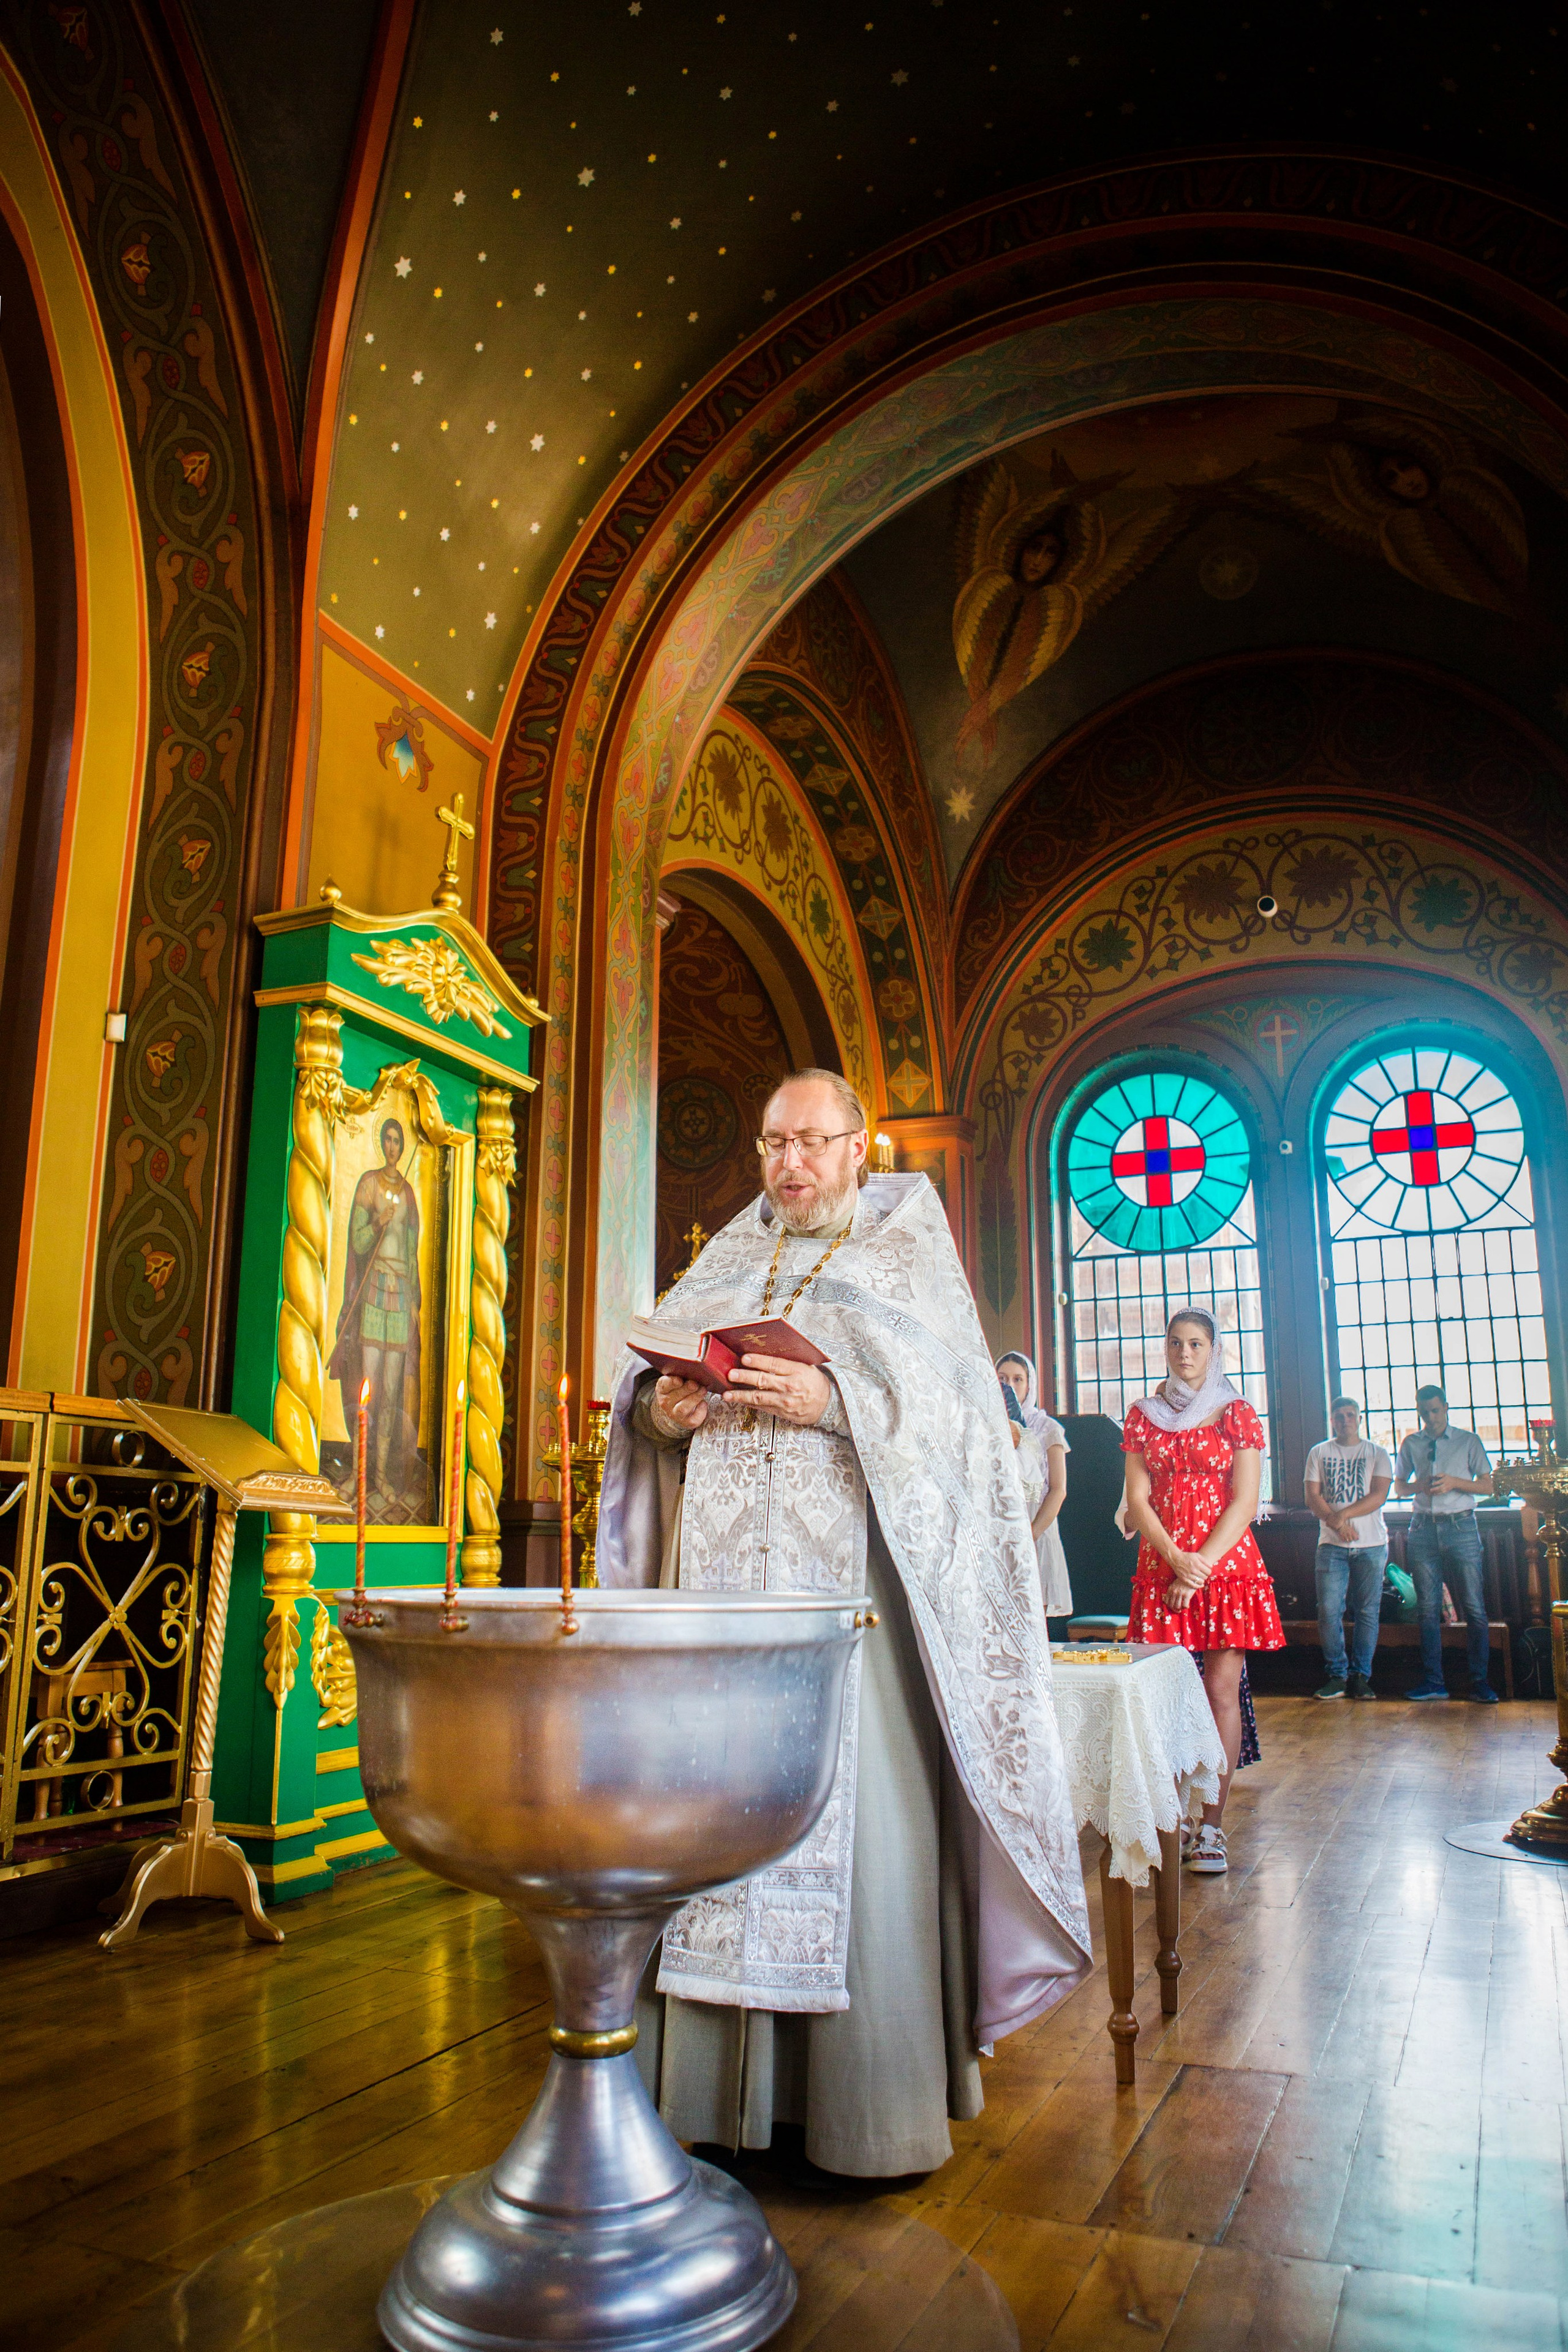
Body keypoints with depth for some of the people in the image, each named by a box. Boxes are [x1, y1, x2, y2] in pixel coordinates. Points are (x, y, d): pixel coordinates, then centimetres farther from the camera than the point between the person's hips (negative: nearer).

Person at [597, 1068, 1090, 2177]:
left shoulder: (908, 1248, 8)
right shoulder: (725, 1262, 19)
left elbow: (954, 1402, -4)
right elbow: (645, 1386, 14)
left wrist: (837, 1400, -19)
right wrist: (660, 1407, -8)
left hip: (849, 1573, -3)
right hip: (722, 1582, 4)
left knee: (857, 1815, -5)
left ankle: (877, 2111, 8)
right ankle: (719, 2084, 15)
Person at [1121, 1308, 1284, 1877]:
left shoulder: (1236, 1413, 3)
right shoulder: (1144, 1414, 9)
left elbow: (1245, 1501, -3)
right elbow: (1138, 1499, 4)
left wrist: (1201, 1566, -10)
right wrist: (1177, 1559, -10)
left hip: (1228, 1564, -2)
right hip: (1161, 1568, 2)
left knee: (1221, 1692, -3)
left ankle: (1212, 1827, 3)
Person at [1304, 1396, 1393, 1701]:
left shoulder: (1377, 1454, 8)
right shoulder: (1319, 1454, 10)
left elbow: (1379, 1496, -4)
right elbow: (1313, 1498, 2)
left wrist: (1344, 1515, -14)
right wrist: (1338, 1524, -13)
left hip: (1371, 1544, 0)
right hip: (1332, 1545, 0)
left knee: (1367, 1612, 1)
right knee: (1329, 1610, -7)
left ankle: (1361, 1676, 11)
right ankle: (1336, 1675, 4)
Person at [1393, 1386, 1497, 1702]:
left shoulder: (1468, 1441, 6)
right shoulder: (1411, 1444, 12)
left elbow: (1487, 1486, 3)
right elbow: (1398, 1486, 18)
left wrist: (1454, 1482, -13)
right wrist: (1419, 1486, -4)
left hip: (1461, 1526, -2)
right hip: (1424, 1529, 2)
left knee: (1474, 1607, -5)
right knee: (1427, 1608, 3)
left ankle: (1480, 1682, 2)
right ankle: (1433, 1682, 9)